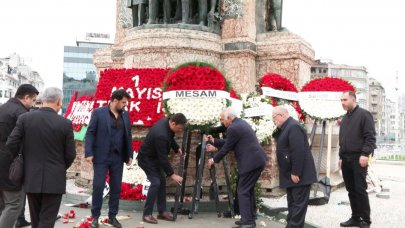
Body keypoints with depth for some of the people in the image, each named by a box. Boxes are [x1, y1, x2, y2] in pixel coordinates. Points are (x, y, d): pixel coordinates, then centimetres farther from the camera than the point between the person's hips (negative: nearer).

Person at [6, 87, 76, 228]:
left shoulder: (25, 118, -4)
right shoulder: (65, 123, -8)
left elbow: (11, 144, -6)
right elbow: (70, 154, -5)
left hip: (31, 178, 3)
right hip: (54, 180, -3)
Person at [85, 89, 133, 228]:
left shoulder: (125, 115, 8)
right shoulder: (98, 112, -5)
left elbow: (128, 135, 12)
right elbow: (90, 133, -6)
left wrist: (130, 154, 9)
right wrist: (88, 153, -13)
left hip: (118, 157, 4)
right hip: (101, 157, -4)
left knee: (116, 188, 7)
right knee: (98, 187, -1)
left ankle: (112, 216, 19)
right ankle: (95, 217, 12)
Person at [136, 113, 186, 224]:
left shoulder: (166, 122, -9)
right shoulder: (161, 135, -36)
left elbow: (170, 137, 13)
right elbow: (163, 158, -31)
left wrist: (177, 148, 1)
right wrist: (172, 174, -25)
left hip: (155, 157, 9)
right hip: (147, 159, -9)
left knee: (162, 182, 7)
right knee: (155, 183, -15)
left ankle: (162, 211, 14)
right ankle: (147, 214, -6)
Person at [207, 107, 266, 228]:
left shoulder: (233, 128, -14)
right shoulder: (241, 123, 17)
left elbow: (226, 148, -6)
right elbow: (229, 142, 24)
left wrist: (214, 160, 8)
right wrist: (214, 142, 27)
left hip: (251, 162, -10)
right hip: (258, 160, 10)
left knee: (243, 191, -4)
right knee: (249, 190, 17)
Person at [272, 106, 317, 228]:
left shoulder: (293, 127, -18)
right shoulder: (286, 127, 15)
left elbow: (298, 152, -24)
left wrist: (295, 173, -23)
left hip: (299, 175, -11)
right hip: (291, 174, 11)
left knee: (299, 204, -3)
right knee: (292, 203, 16)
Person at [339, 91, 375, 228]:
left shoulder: (363, 114, -4)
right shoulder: (345, 118, 18)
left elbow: (370, 136, -12)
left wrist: (365, 154, -20)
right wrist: (341, 157, 17)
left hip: (358, 158, -7)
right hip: (346, 159, 7)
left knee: (360, 190, -6)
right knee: (351, 190, 9)